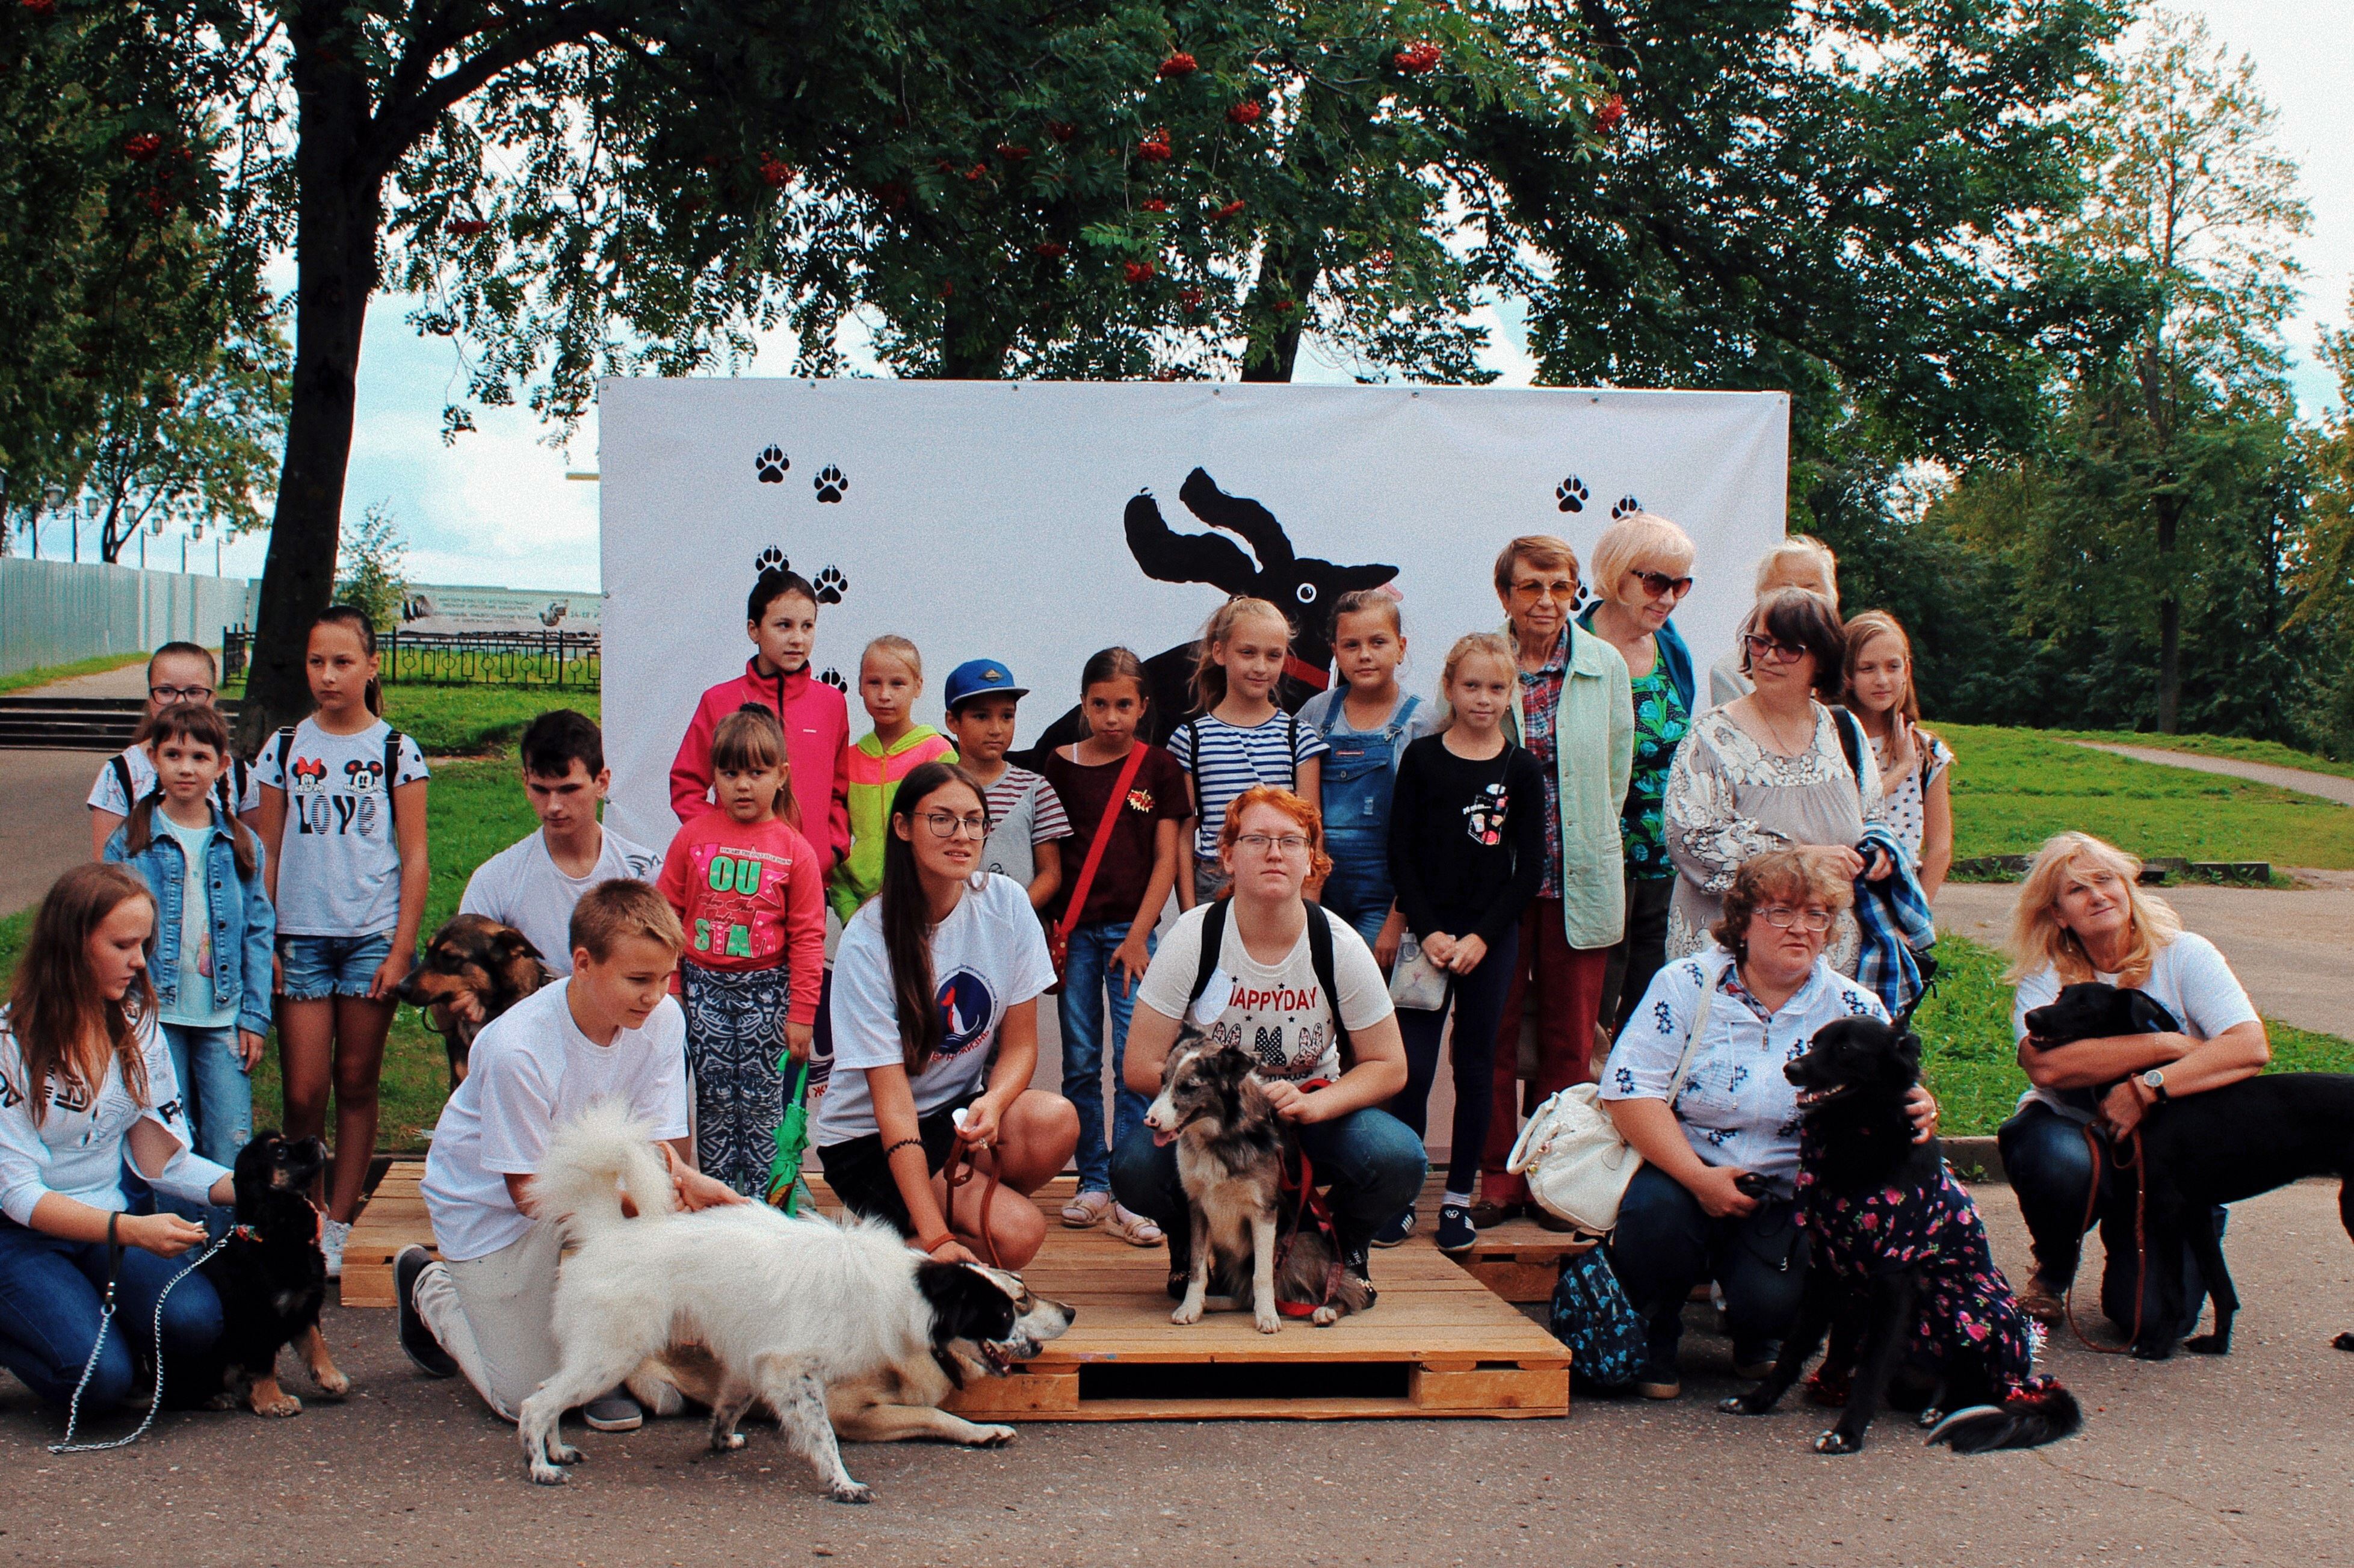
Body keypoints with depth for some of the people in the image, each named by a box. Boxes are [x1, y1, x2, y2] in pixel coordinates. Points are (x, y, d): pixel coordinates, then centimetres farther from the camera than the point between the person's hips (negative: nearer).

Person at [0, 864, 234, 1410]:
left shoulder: (136, 1026, 5)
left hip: (111, 1223, 4)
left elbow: (165, 1158, 5)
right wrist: (130, 1229, -31)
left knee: (195, 1320, -27)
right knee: (100, 1378, -27)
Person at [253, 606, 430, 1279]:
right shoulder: (285, 749, 7)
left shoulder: (396, 751, 1)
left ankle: (340, 1223, 14)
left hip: (373, 936, -1)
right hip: (301, 937, 1)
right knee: (304, 1091, -4)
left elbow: (415, 858, 1)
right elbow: (267, 855, 9)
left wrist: (401, 950, -5)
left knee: (356, 1083, 5)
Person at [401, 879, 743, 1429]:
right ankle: (431, 1290, 21)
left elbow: (657, 1147, -17)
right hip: (489, 1206, -5)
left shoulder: (662, 1019, -17)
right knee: (529, 1401, -6)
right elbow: (528, 1191, -26)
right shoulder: (517, 1048, -32)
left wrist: (683, 1178, -41)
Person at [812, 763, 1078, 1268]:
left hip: (959, 1110, 5)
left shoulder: (1006, 903, -7)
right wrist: (935, 1238, -29)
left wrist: (991, 1104, -27)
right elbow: (891, 1100, -22)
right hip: (867, 1139, -5)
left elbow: (1020, 1043, -3)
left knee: (1055, 1119, -28)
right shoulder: (868, 942, -19)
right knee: (1018, 1232, -26)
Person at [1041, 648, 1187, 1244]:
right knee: (1080, 1062, 6)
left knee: (1134, 1063, -5)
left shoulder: (1160, 768, 2)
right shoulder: (1060, 765, 5)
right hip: (1074, 930, 2)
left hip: (1132, 929, -2)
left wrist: (1138, 936, -7)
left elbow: (1167, 858, 0)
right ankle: (1093, 1183, 14)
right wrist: (1050, 928, -3)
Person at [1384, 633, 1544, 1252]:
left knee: (1475, 1064, 7)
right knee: (1413, 1066, -5)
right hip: (1429, 931, -1)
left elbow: (1530, 868, 1)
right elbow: (1400, 853, 0)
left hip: (1492, 938, 1)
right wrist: (1427, 932, -10)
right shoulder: (1421, 759, 1)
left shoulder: (1521, 770, 2)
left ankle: (1459, 1197, 15)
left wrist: (1482, 937, -8)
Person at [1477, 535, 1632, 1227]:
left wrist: (1579, 843, 6)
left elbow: (1616, 771, 9)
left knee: (1569, 1039, 6)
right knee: (1492, 1032, 2)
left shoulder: (1605, 666, 4)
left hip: (1578, 877, 1)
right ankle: (1496, 1177, 13)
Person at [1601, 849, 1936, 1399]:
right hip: (1684, 1173, -1)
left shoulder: (1855, 1009, 1)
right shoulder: (1686, 984, -4)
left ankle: (1756, 1334, 15)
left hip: (1786, 1203, 1)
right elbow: (1630, 1091, -11)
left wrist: (1919, 1115, -25)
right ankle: (1652, 1338, -1)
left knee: (1771, 1301, -27)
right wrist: (1699, 1178, -22)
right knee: (1655, 1210, -34)